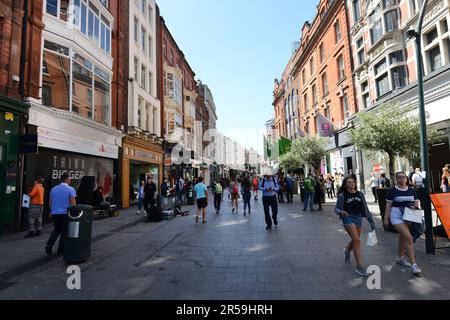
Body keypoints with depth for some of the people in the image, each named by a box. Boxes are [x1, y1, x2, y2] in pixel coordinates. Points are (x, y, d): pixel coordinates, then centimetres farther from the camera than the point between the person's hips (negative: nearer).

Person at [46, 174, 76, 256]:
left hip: (54, 213, 5)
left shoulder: (53, 189, 7)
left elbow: (50, 203, 13)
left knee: (57, 230, 22)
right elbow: (73, 203, -13)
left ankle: (49, 245, 4)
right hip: (65, 213, -5)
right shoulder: (70, 189, -9)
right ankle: (61, 250, 16)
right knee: (64, 231, 10)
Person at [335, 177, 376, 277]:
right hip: (348, 218, -5)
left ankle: (347, 251, 53)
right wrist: (341, 212, -28)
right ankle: (359, 267, -8)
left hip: (358, 218, 5)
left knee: (355, 240, 20)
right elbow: (336, 208, -5)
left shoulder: (360, 194, 3)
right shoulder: (342, 195, -8)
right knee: (357, 240, -15)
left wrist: (371, 220, 5)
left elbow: (365, 208, 6)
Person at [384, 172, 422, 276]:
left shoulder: (411, 190, 7)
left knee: (403, 237, 17)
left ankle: (400, 258, 35)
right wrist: (386, 218, -7)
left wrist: (416, 204, -11)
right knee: (409, 238, -14)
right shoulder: (392, 191, -7)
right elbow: (388, 205, -5)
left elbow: (417, 201, 14)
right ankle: (413, 264, -7)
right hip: (397, 216, -5)